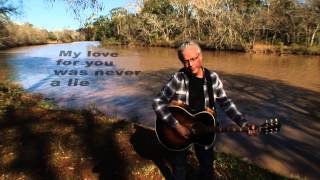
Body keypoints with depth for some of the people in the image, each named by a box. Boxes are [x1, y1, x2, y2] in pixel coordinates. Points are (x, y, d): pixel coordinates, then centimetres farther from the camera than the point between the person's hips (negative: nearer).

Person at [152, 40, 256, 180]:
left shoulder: (212, 78, -10)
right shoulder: (178, 79, -20)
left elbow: (225, 102, -2)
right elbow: (158, 103, -22)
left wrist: (244, 123, -12)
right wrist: (177, 125, -28)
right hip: (180, 128, -2)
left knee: (207, 164, 21)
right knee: (179, 164, 20)